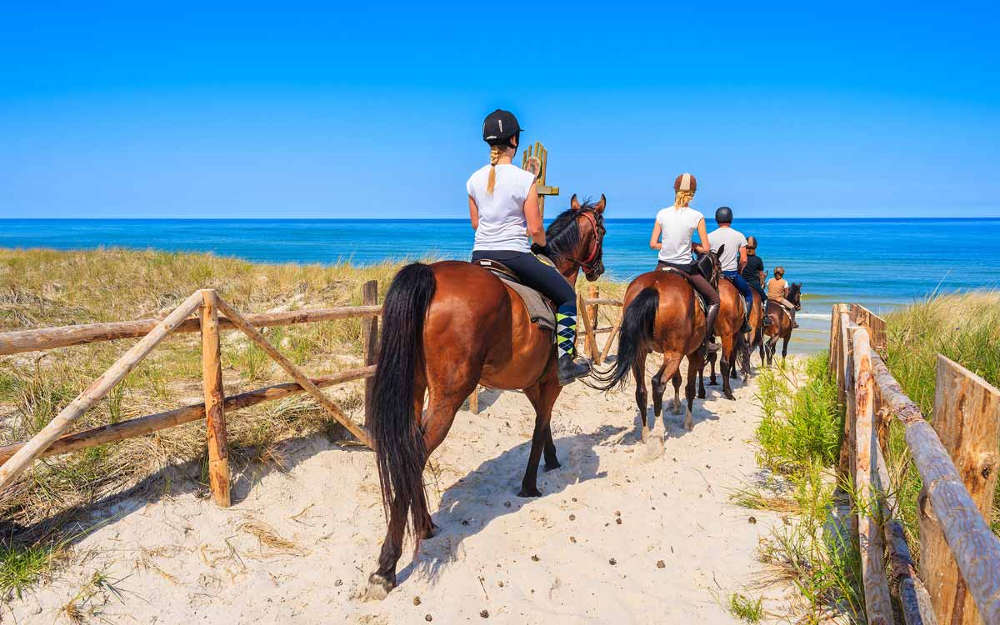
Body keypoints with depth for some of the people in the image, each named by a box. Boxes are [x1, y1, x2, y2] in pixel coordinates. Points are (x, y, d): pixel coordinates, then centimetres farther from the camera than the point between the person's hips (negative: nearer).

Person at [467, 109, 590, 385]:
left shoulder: (474, 179, 3)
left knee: (477, 297, 36)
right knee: (567, 295, 11)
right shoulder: (524, 179, -13)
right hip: (515, 256, -5)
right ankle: (565, 361, 8)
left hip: (480, 256, 5)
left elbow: (475, 223, 12)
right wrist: (543, 244, 9)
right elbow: (535, 230, -12)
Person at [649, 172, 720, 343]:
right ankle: (707, 339, 6)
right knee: (714, 299, 14)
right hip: (685, 267, -3)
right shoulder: (697, 217, -10)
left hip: (662, 265, 3)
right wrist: (691, 245, 9)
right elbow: (706, 248, -8)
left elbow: (653, 244, -1)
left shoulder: (662, 213, -3)